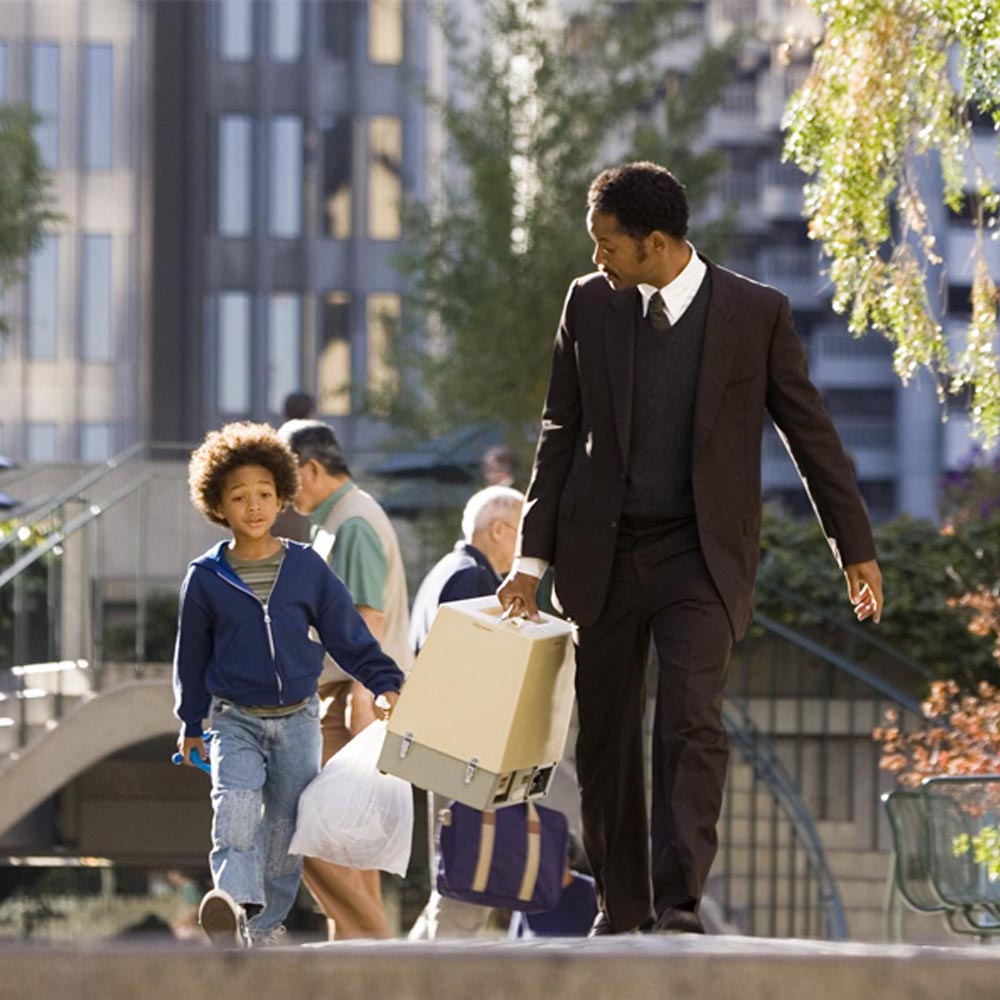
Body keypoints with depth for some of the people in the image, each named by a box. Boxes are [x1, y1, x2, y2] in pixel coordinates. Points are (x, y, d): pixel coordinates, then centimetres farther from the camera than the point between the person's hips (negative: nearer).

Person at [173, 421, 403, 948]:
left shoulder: (306, 567, 1)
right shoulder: (206, 578, -1)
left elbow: (348, 633, 7)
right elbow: (192, 656, 10)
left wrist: (385, 683, -1)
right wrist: (191, 725, 16)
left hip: (297, 721, 2)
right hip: (235, 721, -2)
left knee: (286, 827, 4)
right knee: (236, 806, -26)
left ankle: (262, 930, 16)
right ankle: (235, 905, -43)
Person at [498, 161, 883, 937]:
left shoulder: (756, 313, -5)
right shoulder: (590, 304, 3)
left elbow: (810, 431, 3)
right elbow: (562, 432, 10)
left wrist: (856, 548, 6)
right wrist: (533, 555, 7)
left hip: (701, 553, -3)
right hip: (603, 552, 3)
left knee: (692, 724, -19)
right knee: (606, 735, 6)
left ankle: (679, 902, -22)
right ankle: (621, 907, 17)